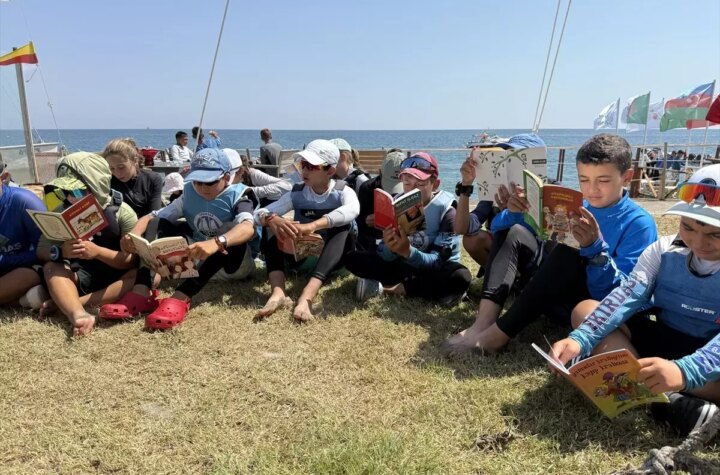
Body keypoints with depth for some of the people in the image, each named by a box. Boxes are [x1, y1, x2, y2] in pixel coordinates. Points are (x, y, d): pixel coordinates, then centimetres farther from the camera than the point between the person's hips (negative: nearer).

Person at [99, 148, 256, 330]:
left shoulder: (236, 197, -16)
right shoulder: (190, 195, -3)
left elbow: (248, 228, -38)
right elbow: (152, 217, -8)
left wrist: (216, 243, -58)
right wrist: (133, 234, -32)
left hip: (230, 261, -4)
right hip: (197, 261, 5)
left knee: (231, 238, -36)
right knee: (161, 224, -12)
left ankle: (180, 298, -44)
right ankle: (141, 293, -30)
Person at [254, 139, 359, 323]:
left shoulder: (342, 191, -12)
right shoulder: (297, 193, -6)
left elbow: (352, 210, -38)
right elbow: (259, 213, -15)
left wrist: (312, 225, -52)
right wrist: (273, 220, -41)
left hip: (332, 257, -3)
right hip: (302, 255, 3)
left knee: (344, 232, -34)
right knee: (274, 237, -21)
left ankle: (307, 297, -52)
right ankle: (278, 293, -44)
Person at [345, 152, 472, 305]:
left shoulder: (447, 211, -16)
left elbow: (438, 261, -24)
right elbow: (385, 257, -11)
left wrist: (408, 251, -42)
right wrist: (389, 247, -36)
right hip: (404, 265, 3)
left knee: (461, 277, -37)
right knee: (353, 259, -13)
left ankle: (393, 287, -19)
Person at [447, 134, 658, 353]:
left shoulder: (639, 224, -10)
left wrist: (595, 247, -34)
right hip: (555, 297, 5)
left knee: (565, 254, -34)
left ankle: (498, 334, -27)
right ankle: (485, 320, -27)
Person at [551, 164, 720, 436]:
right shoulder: (664, 250, -4)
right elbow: (627, 297, -19)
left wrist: (685, 371, -48)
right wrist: (580, 339, -36)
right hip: (660, 342, 4)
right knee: (584, 309, -16)